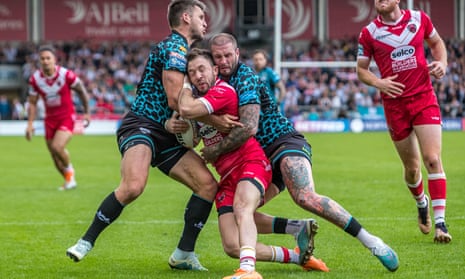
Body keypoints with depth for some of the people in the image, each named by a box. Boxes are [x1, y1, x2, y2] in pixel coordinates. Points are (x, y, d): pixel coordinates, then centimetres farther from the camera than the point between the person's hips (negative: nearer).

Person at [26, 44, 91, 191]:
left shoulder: (66, 74, -17)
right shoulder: (35, 79, -7)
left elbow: (81, 90, -1)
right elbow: (32, 102, 4)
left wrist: (87, 113, 3)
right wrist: (30, 123, -6)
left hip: (67, 117, -4)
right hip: (50, 119, 4)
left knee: (57, 147, -25)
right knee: (55, 158, 6)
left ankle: (69, 171, 4)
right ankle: (69, 181, 31)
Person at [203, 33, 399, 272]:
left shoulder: (245, 78, -14)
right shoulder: (218, 82, 12)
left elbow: (248, 127, -24)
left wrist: (216, 151, -15)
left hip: (285, 144, -9)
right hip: (263, 159, 9)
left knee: (306, 198, -33)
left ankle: (371, 242, -30)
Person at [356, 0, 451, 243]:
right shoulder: (369, 33, -1)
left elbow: (436, 42, 18)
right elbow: (361, 69, 7)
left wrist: (442, 63, -1)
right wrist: (378, 82, -13)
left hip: (424, 98, 0)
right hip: (394, 103, 0)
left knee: (432, 158, -13)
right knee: (411, 166, 7)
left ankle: (440, 223, -12)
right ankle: (421, 203, 39)